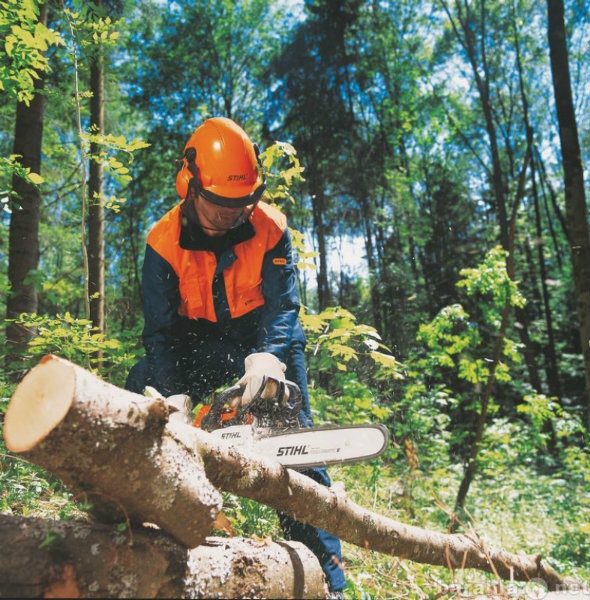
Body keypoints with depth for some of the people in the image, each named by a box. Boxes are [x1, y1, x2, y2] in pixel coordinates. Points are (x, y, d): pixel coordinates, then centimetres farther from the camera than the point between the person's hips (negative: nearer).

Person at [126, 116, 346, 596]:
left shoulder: (270, 228, -16)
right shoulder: (164, 241, -15)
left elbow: (283, 305, -20)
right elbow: (160, 332, -17)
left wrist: (270, 356, -42)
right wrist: (177, 402, -30)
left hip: (268, 341, -1)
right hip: (199, 342, 1)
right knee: (138, 390, -19)